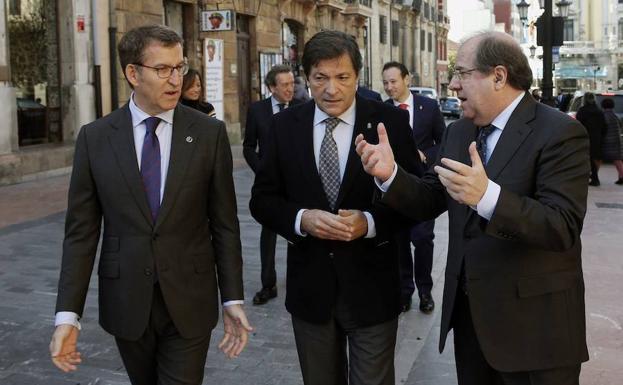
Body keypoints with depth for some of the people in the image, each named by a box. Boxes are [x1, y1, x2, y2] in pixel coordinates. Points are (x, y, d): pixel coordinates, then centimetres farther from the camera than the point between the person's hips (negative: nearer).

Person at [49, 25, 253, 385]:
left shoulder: (210, 133, -4)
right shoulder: (95, 138, -2)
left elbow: (224, 224, -2)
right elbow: (81, 231, -2)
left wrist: (233, 300, -4)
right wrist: (68, 314, -7)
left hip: (189, 303, -1)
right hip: (125, 303, 2)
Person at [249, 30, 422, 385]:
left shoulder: (390, 122, -7)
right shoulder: (285, 125, 0)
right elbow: (262, 199, 2)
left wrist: (370, 222, -21)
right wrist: (301, 219, -17)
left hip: (371, 286, -2)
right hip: (309, 285, 3)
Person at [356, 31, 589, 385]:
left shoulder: (560, 133, -15)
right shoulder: (458, 132, 8)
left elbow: (563, 229, -24)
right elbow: (430, 201, 7)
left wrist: (487, 195, -38)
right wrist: (391, 174, -12)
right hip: (468, 311, 6)